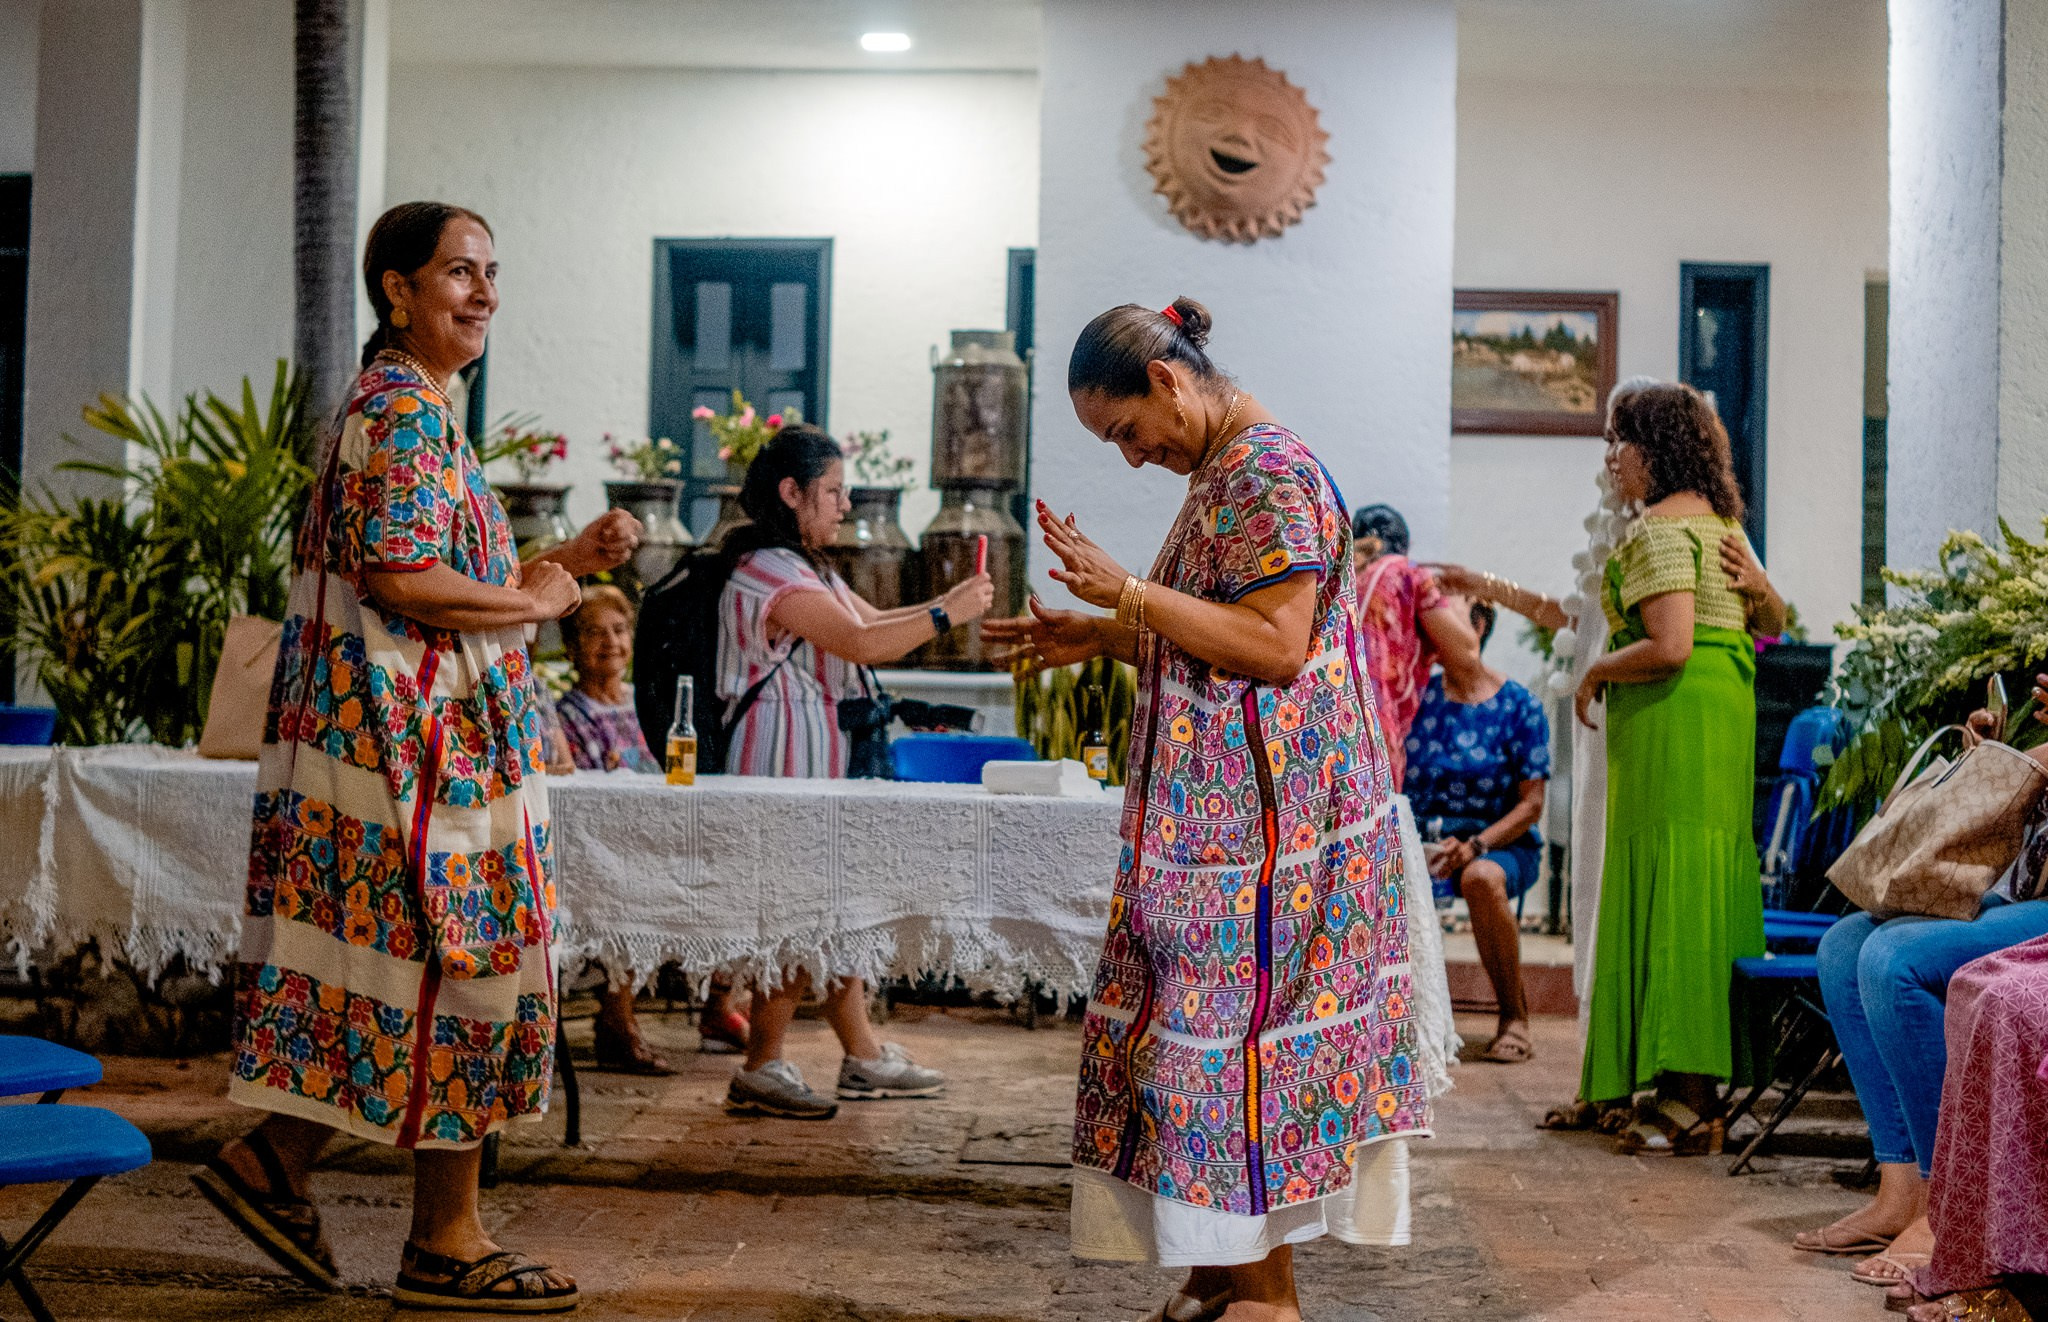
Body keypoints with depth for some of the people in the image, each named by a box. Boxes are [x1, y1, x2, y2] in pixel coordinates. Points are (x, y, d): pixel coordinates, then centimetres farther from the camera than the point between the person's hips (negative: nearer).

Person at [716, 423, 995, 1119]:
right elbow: (861, 643, -25)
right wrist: (946, 615, -19)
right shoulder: (767, 572, -16)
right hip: (783, 762, -11)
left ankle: (863, 1058, 20)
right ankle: (759, 1073, 2)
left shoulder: (809, 570, 19)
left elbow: (874, 621, 20)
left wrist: (948, 602, 5)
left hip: (820, 763, 11)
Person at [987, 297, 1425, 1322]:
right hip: (1219, 816, 10)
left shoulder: (1268, 472, -15)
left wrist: (1129, 591, -23)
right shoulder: (1222, 475, 16)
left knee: (1233, 1030, -4)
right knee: (1211, 1025, 12)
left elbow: (1277, 644, -23)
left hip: (1262, 816, -10)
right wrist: (1103, 637, 13)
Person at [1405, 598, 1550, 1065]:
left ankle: (1515, 1016, -18)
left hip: (1502, 842, -3)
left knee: (1481, 878, -40)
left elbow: (1531, 803, -6)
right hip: (1423, 838, 3)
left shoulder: (1518, 705, -3)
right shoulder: (1418, 694, 7)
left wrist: (1475, 845, -20)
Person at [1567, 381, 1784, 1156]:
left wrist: (1597, 670, -8)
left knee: (1667, 889, -9)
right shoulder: (1721, 521, 19)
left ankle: (1684, 1102, -9)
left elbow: (1669, 647, -23)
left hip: (1673, 714, -10)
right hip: (1728, 707, 10)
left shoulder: (1659, 529, -13)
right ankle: (1701, 1090, 15)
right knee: (1707, 880, 10)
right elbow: (1773, 623, 29)